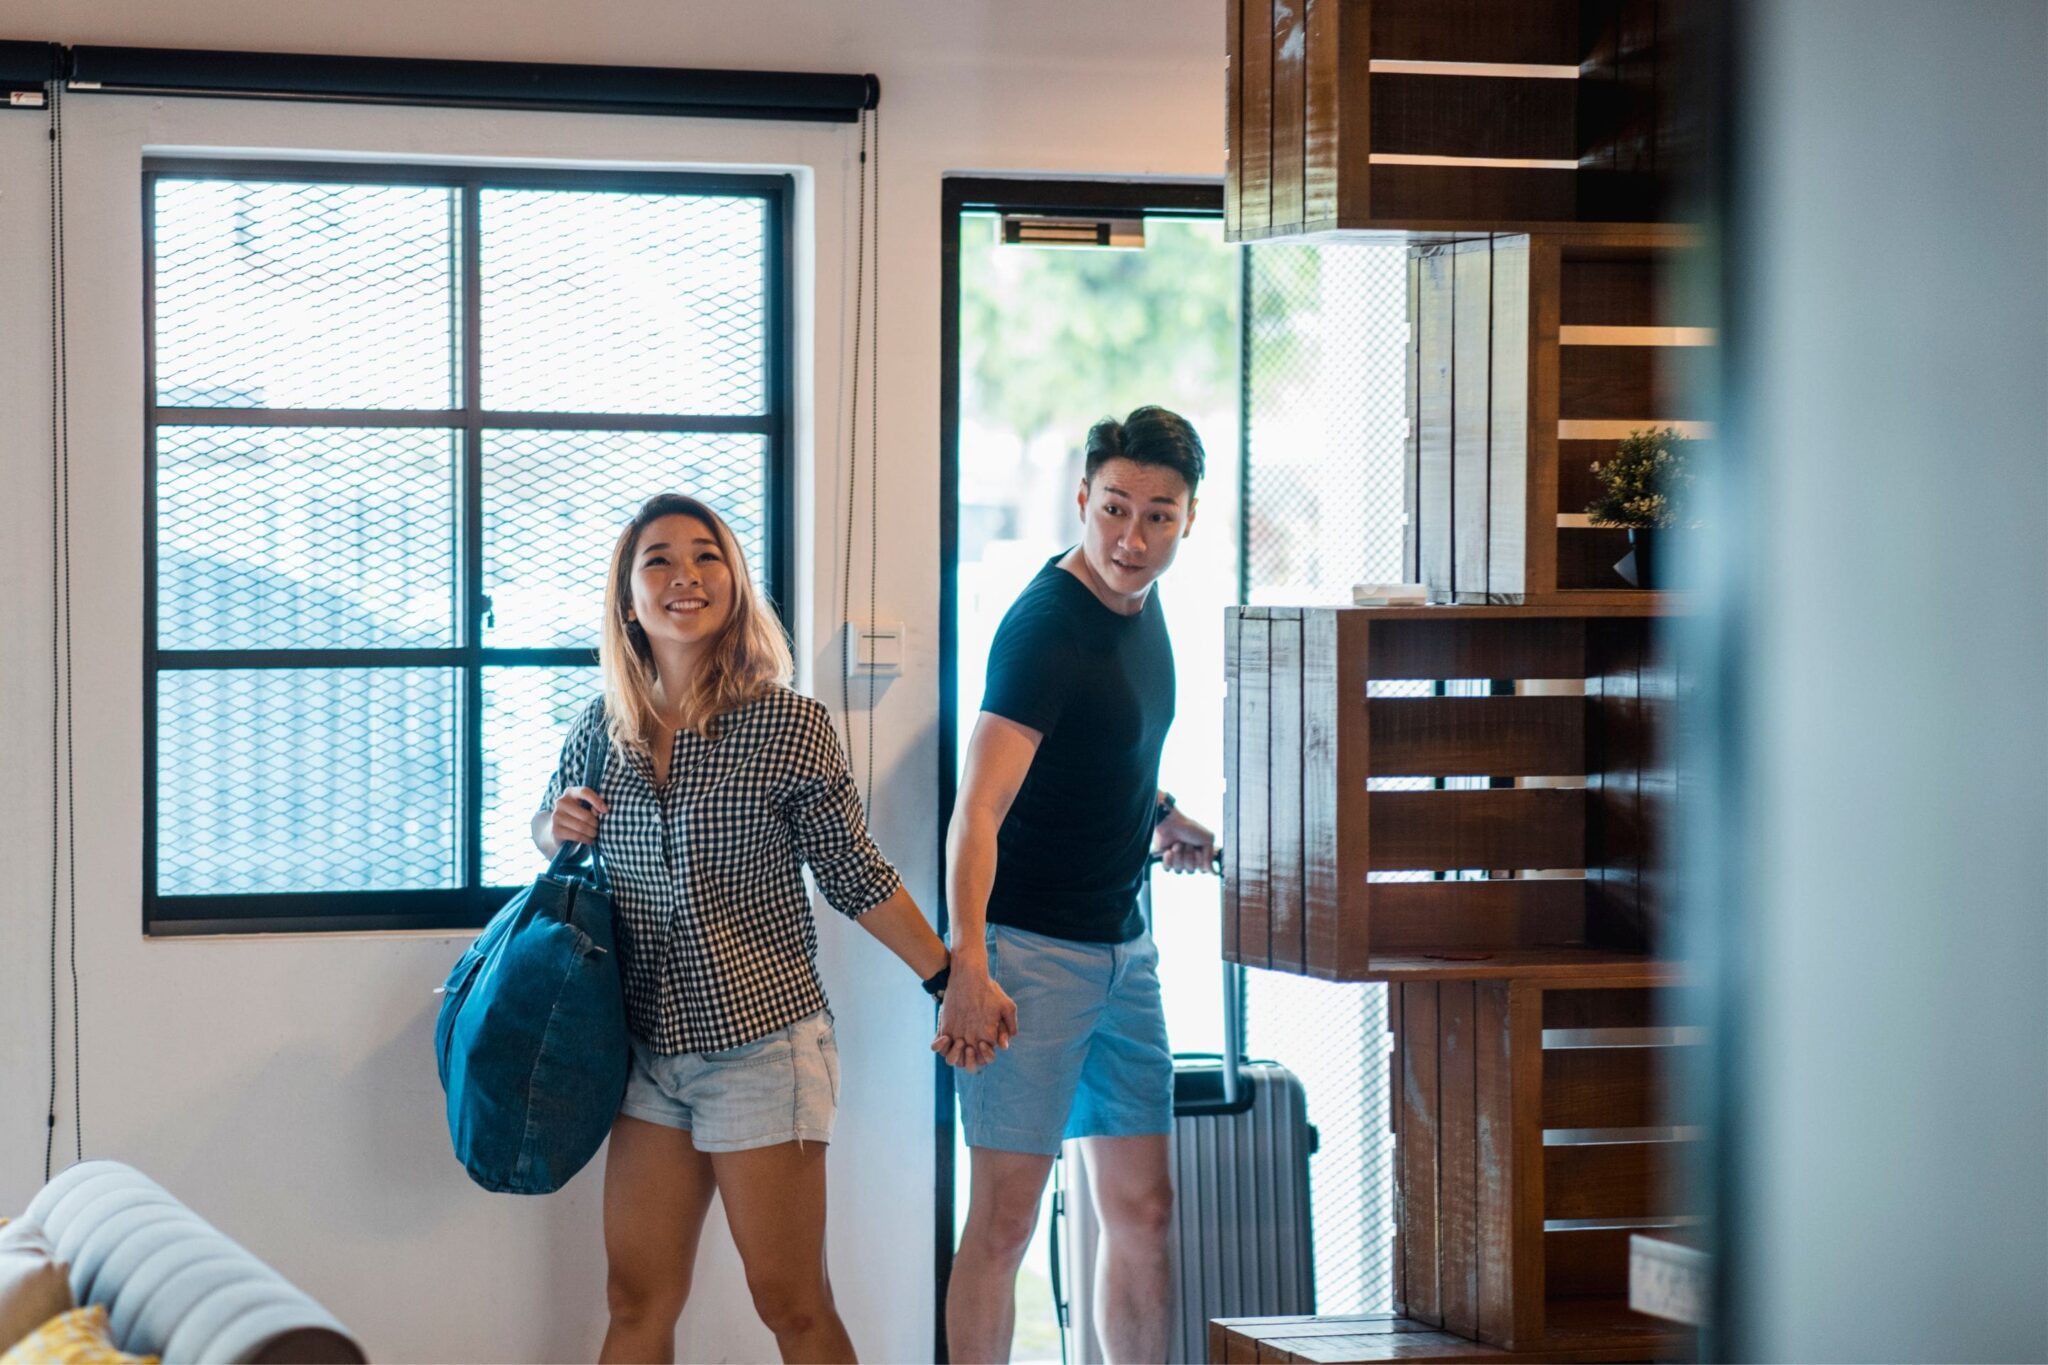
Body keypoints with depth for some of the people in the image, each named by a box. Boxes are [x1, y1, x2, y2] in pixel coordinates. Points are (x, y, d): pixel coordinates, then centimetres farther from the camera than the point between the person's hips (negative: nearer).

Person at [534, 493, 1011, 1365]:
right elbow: (548, 829, 23)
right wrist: (559, 827, 0)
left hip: (762, 1041, -4)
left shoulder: (789, 726, -9)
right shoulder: (600, 733, 4)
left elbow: (854, 874, -2)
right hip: (651, 1052, 5)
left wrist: (950, 980, -2)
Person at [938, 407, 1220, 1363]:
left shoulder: (1140, 603, 7)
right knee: (1004, 1219, -8)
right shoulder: (1044, 626, -19)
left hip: (1124, 946, 8)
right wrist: (968, 970, -40)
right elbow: (977, 813, -28)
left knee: (1143, 1209, 12)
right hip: (1031, 950, -8)